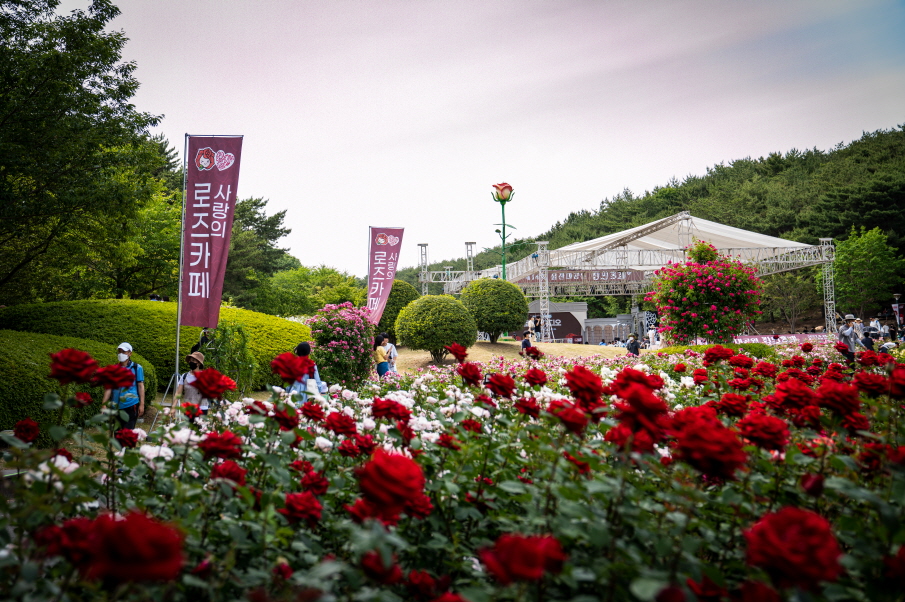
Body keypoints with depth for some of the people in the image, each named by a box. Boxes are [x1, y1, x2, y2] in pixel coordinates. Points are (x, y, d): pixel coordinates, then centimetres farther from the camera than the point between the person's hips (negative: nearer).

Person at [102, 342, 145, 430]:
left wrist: (142, 404, -3)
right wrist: (104, 405, 3)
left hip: (131, 406, -4)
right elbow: (108, 388, 9)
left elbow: (141, 386, 2)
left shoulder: (137, 368, 2)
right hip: (117, 406, 4)